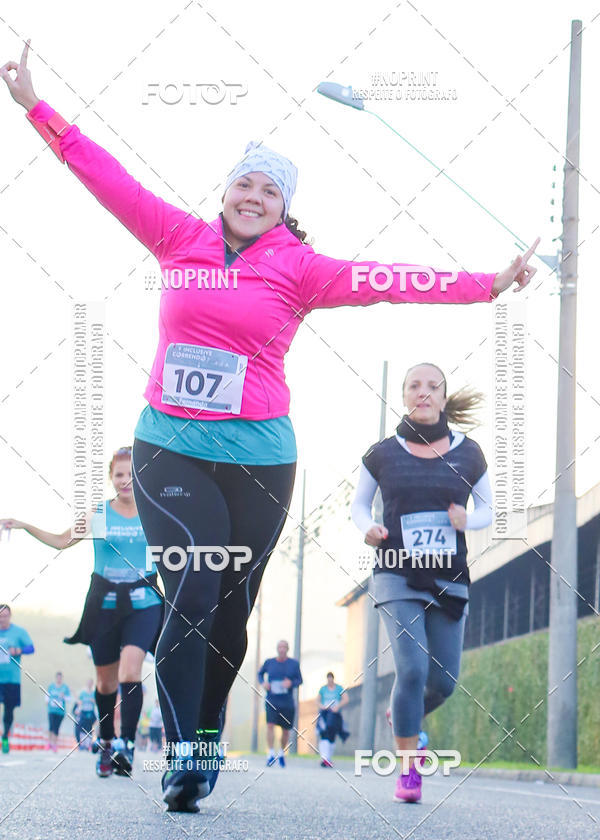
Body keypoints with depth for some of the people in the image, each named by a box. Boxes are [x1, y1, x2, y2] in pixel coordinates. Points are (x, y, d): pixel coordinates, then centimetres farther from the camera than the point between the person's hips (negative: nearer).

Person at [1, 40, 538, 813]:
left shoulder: (298, 268, 3)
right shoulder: (180, 240, 7)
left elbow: (385, 282, -3)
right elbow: (107, 177, 9)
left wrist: (488, 285, -10)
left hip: (257, 458, 1)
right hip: (169, 449, 0)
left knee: (230, 611, 5)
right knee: (191, 591, -15)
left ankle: (204, 747, 22)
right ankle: (180, 759, -13)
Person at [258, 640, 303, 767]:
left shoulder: (294, 664, 1)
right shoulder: (269, 662, 3)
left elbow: (300, 680, 5)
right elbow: (260, 674, 18)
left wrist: (291, 683, -17)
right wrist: (263, 682, -3)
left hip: (287, 703, 1)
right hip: (271, 701, -1)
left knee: (286, 730, 8)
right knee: (270, 725, -19)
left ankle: (282, 753, 31)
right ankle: (271, 754, -17)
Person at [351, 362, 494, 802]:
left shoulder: (468, 454, 4)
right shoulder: (382, 454, 2)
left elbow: (488, 509, 12)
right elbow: (359, 504, 13)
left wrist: (469, 519, -10)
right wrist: (368, 528, -9)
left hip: (449, 581, 2)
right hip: (397, 578, -2)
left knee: (443, 681, 2)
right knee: (413, 669, -17)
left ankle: (403, 719, 37)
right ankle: (408, 769, -5)